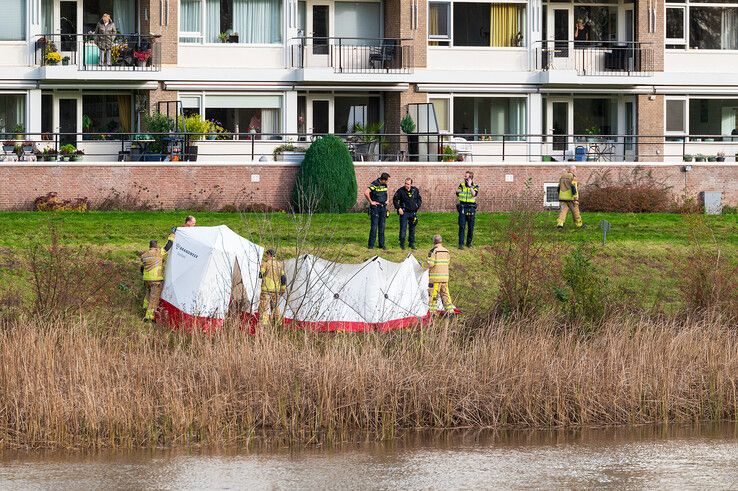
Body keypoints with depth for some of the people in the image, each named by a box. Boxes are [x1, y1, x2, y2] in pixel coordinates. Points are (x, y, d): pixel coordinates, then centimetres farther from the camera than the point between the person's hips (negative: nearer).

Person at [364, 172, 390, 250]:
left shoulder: (384, 185, 8)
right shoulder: (375, 184, -16)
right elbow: (366, 193, -26)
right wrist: (371, 202, -18)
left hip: (383, 207, 7)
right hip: (375, 208, -7)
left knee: (382, 226, 8)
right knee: (374, 226, -7)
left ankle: (381, 244, 12)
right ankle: (371, 245, -1)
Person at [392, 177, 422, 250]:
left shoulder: (415, 190, 2)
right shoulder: (400, 191, -7)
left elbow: (419, 199, 16)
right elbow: (395, 200, -1)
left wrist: (417, 206, 3)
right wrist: (398, 208, -9)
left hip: (413, 212, 3)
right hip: (404, 212, -3)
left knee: (412, 229, 10)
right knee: (403, 228, -6)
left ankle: (411, 243, 19)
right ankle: (402, 244, 3)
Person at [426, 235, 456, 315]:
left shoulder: (433, 251, -11)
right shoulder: (446, 251, 8)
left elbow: (430, 264, -16)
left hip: (435, 276, -6)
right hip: (445, 276, 6)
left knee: (433, 294, -1)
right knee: (445, 293, 12)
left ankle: (432, 310, -2)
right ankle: (449, 309, 10)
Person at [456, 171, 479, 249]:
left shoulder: (475, 186, 1)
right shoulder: (462, 185, 7)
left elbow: (474, 194, -16)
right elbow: (457, 194, 3)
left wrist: (470, 186, -16)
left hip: (471, 208, 0)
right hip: (462, 207, 0)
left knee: (471, 227, 5)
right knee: (462, 226, -7)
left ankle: (469, 242, 19)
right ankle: (461, 244, -6)